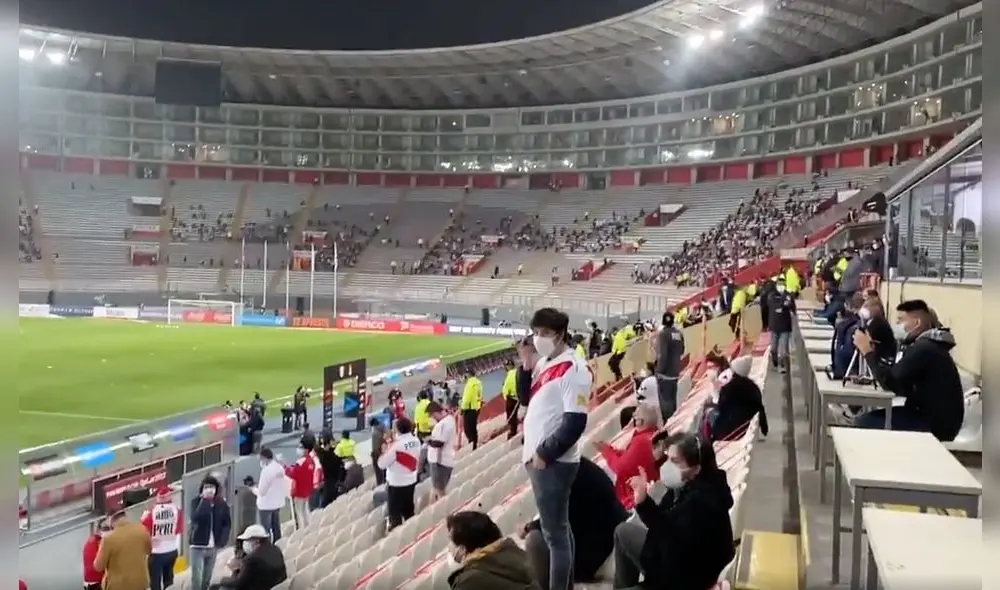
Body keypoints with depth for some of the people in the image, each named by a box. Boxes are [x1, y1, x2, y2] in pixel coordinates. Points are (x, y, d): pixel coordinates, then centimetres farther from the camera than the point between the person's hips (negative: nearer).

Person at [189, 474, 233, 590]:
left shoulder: (221, 503, -2)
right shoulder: (196, 502, -9)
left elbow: (227, 523, 6)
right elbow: (196, 517, -27)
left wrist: (223, 540, -5)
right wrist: (205, 501, -24)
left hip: (213, 546, 3)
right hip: (197, 546, -3)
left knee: (207, 578, 14)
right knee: (196, 578, -8)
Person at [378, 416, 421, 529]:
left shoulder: (396, 445, -25)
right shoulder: (416, 441, -5)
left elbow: (382, 464, -19)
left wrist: (384, 451, -4)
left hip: (396, 484, -7)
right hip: (411, 481, 7)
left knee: (395, 513, 7)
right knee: (409, 511, 20)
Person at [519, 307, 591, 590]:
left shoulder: (573, 369, -17)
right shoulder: (544, 362, 10)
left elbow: (575, 423, -22)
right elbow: (526, 398, 18)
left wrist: (544, 453, -16)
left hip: (553, 461, -9)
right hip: (537, 457, 9)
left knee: (554, 532, -3)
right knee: (558, 527, 18)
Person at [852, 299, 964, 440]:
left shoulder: (923, 349, -19)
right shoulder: (924, 345, 14)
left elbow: (890, 383, -22)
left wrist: (867, 351, -12)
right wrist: (872, 352, 2)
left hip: (936, 425, -10)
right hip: (930, 416, 10)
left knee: (864, 422, -13)